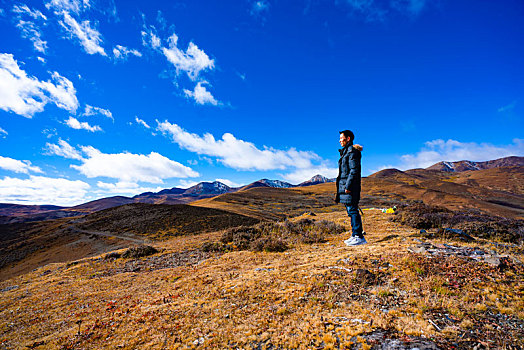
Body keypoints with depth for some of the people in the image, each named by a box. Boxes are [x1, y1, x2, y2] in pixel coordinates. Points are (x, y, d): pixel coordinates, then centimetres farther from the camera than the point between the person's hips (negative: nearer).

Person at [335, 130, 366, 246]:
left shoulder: (352, 151, -10)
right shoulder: (345, 151, 20)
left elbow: (354, 170, -18)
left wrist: (348, 186, -22)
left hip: (350, 186, -10)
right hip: (344, 185, 10)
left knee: (352, 210, -9)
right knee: (351, 211, 11)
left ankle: (358, 237, -3)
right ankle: (357, 235, 18)